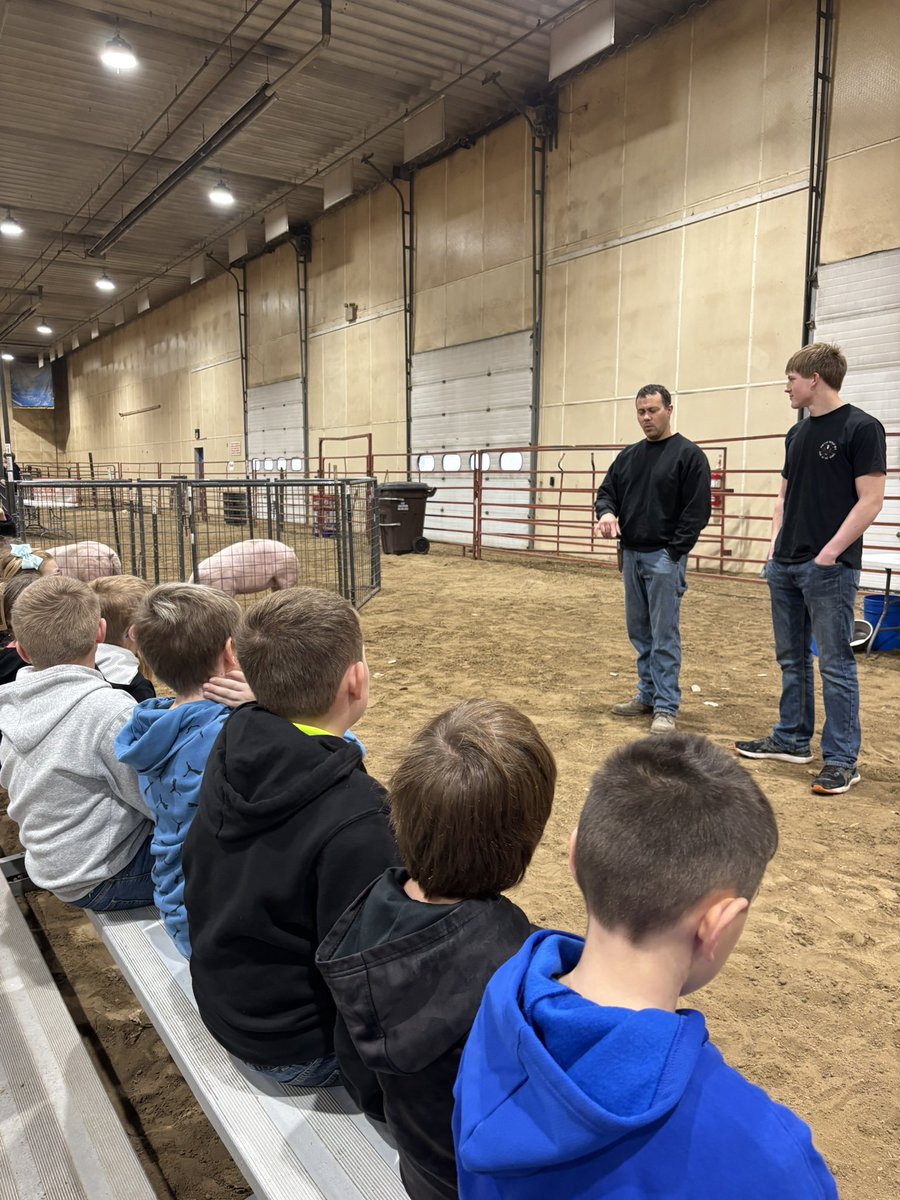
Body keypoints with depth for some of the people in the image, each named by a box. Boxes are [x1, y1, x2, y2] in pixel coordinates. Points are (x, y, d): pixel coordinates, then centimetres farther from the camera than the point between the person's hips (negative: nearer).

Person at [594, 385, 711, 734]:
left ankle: (666, 707, 2)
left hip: (664, 557, -7)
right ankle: (648, 695, 25)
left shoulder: (689, 455, -6)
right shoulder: (629, 456, 14)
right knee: (639, 632, 13)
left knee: (664, 636, -5)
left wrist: (674, 553, -15)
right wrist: (606, 512, -10)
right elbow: (607, 491, 14)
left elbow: (697, 510, -11)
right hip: (631, 555, 7)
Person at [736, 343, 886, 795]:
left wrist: (830, 553, -16)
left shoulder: (860, 428, -9)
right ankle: (792, 738, 27)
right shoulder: (797, 433, 13)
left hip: (829, 568, -8)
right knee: (792, 658, 15)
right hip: (785, 567, 8)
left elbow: (870, 500, -13)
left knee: (835, 664, -1)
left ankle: (842, 759, 7)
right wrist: (775, 542, 8)